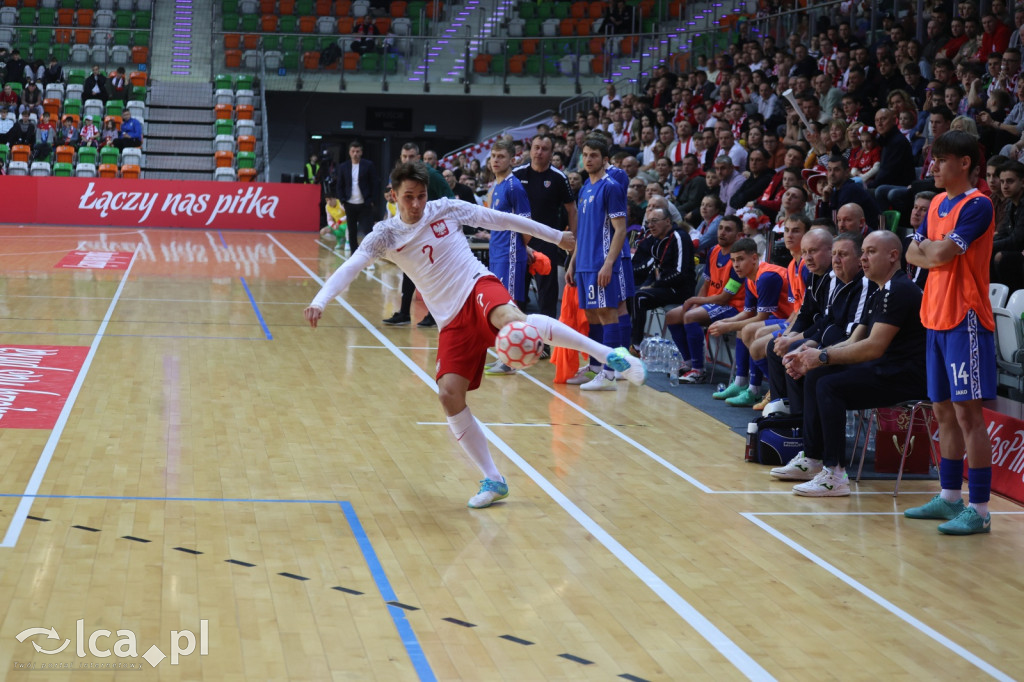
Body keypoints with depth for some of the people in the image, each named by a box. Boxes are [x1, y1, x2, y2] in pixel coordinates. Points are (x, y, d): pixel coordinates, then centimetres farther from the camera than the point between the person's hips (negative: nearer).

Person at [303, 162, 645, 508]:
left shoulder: (447, 209, 3)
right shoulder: (385, 235, 3)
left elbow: (504, 219, 11)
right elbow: (349, 268, -9)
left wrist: (555, 236, 15)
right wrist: (320, 301, -27)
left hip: (478, 286, -3)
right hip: (452, 321, 3)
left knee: (510, 318, -39)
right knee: (449, 394, -12)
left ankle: (609, 354, -35)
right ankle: (493, 481, 0)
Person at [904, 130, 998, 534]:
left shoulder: (977, 205, -12)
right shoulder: (938, 203, 15)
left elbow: (943, 252, -21)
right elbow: (914, 254, 13)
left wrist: (929, 246, -1)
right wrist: (936, 252, -6)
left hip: (965, 319, -8)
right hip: (936, 318, 8)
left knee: (967, 412, -9)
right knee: (944, 412, 13)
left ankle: (979, 509, -6)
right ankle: (949, 498, 23)